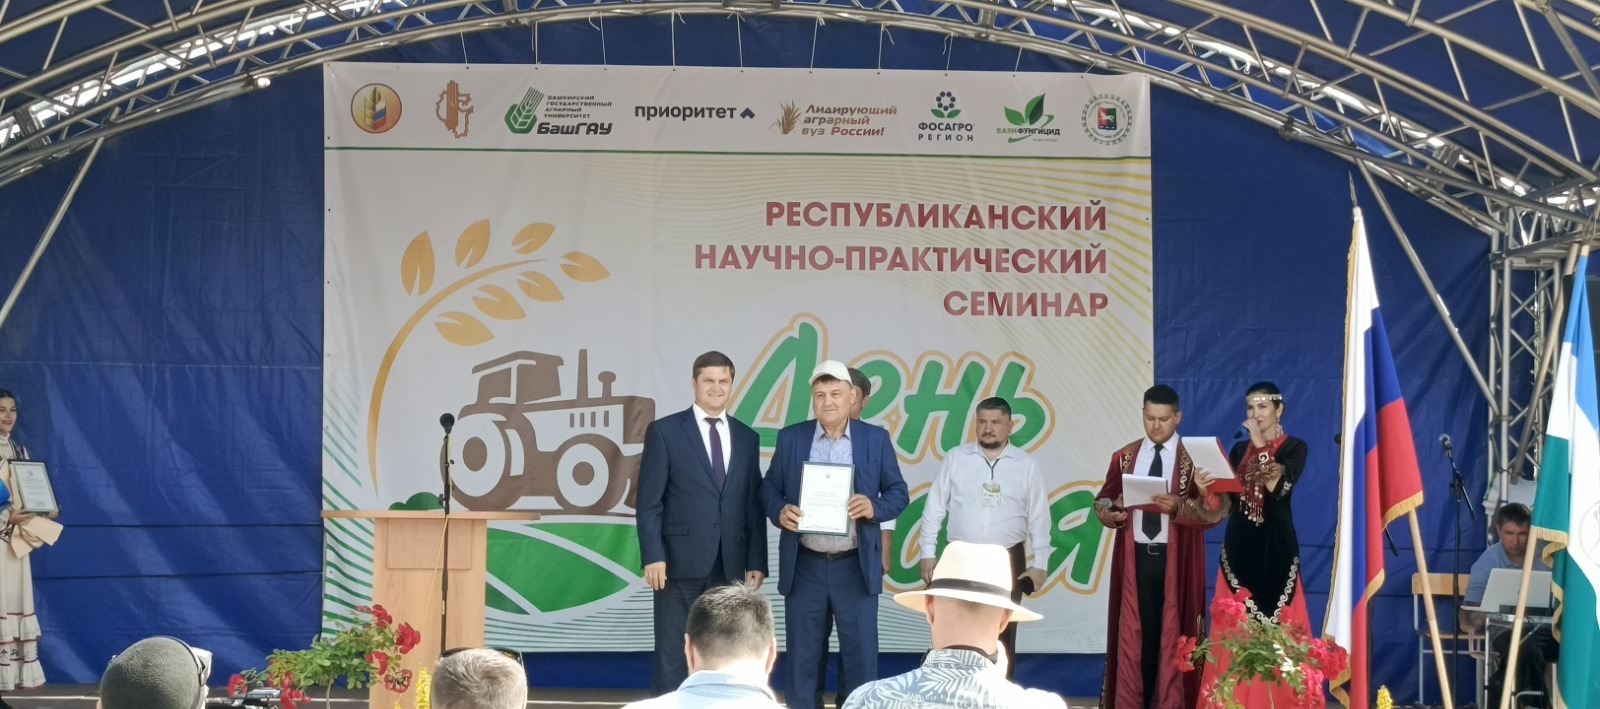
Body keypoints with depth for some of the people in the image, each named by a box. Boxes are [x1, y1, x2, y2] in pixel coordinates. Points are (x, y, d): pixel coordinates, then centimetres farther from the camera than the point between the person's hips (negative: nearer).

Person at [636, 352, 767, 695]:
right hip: (681, 562, -4)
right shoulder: (664, 431, 0)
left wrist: (757, 561, 5)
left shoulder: (747, 437, 12)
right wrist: (653, 556, -12)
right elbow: (649, 501, -4)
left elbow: (754, 505, 11)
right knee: (673, 655, -1)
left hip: (730, 566, 4)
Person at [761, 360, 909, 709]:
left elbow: (898, 491, 5)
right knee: (802, 658, 7)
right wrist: (780, 510, -14)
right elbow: (769, 487, 8)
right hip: (804, 566, 1)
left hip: (856, 567, -1)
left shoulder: (876, 438, 2)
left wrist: (875, 507, -15)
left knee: (861, 656, 3)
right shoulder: (790, 438, 4)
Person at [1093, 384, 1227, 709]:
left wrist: (1179, 507, -24)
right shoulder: (1124, 457, 9)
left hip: (1176, 559, -2)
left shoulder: (1193, 459, -1)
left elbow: (1217, 508, -9)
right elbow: (1103, 500, 10)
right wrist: (1112, 512, -12)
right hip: (1135, 556, 2)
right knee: (1134, 630, 4)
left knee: (1173, 631, 1)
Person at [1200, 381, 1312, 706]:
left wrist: (1261, 446, -13)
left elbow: (1277, 489, -16)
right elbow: (1227, 497, 6)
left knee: (1277, 625, -5)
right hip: (1240, 544, 4)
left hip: (1276, 545, -4)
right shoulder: (1239, 449, 14)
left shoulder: (1294, 447, 0)